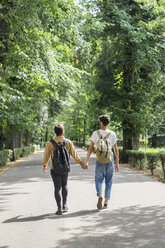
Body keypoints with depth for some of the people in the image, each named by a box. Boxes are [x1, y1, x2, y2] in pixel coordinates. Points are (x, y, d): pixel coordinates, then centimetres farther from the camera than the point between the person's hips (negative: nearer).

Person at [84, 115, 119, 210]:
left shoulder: (96, 133, -4)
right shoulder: (112, 134, -1)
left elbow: (90, 148, -4)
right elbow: (116, 149, 1)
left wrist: (86, 161, 1)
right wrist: (117, 163, 8)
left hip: (100, 161, -1)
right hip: (110, 160, 1)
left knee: (98, 180, 10)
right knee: (109, 181, 10)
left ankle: (100, 195, -17)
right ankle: (106, 202, 10)